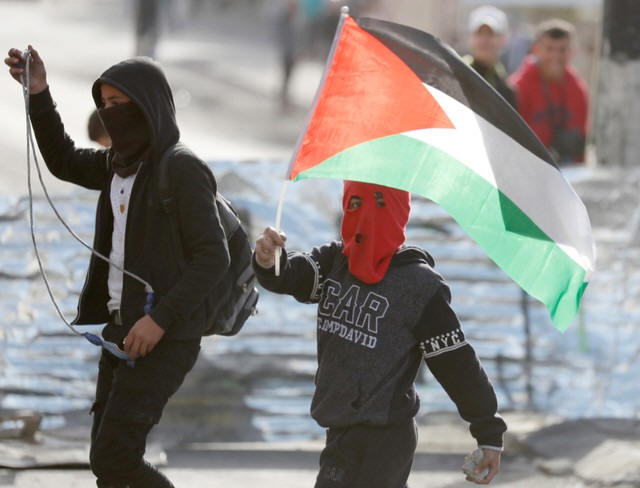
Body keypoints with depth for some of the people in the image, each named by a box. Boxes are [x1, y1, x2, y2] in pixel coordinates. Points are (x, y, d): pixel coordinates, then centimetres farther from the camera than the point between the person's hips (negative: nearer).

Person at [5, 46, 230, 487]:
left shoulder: (183, 170, -13)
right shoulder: (122, 165, 11)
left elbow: (213, 257, -18)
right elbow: (64, 162, 29)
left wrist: (160, 319, -24)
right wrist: (38, 95, 16)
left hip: (164, 337, -9)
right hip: (121, 328, 9)